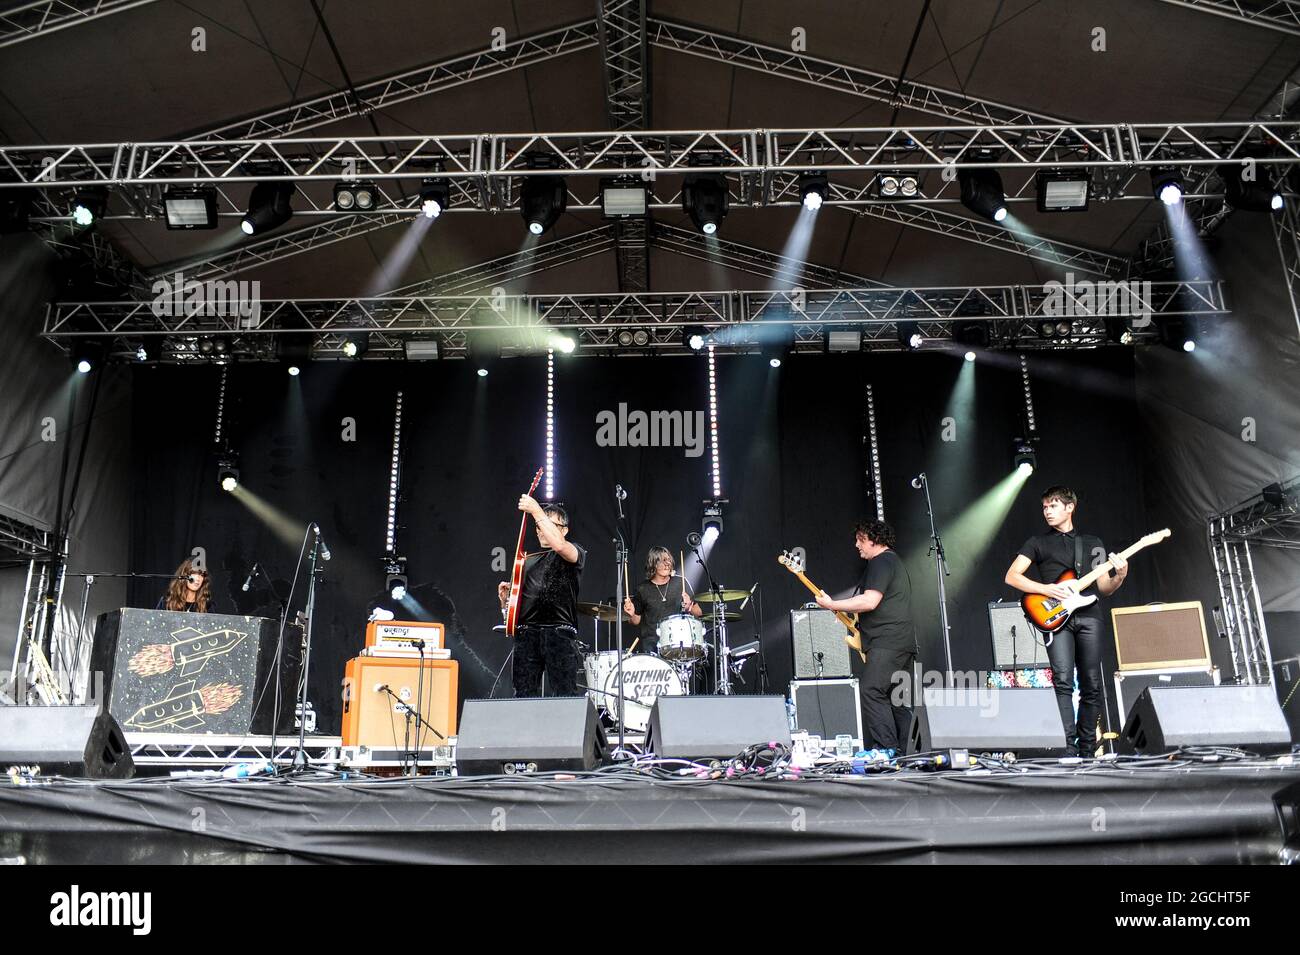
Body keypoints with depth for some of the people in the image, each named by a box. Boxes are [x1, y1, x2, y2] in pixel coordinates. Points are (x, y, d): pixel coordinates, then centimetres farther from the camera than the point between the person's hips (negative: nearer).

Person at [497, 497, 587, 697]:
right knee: (523, 696, 1)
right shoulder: (527, 561, 24)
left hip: (559, 634, -5)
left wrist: (536, 511, -17)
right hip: (526, 634, 5)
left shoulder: (575, 553, 8)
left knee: (565, 697, -9)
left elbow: (559, 545, -18)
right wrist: (505, 599, 4)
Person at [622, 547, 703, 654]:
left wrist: (689, 607, -10)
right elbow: (637, 621, 12)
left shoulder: (680, 583, 6)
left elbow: (699, 613, 10)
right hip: (651, 640, -1)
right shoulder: (642, 589, 4)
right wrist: (631, 615, -9)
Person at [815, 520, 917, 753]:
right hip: (904, 643, 11)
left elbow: (870, 602, -20)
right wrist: (848, 611, 24)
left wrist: (832, 605, -15)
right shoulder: (894, 561, 25)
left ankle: (886, 750, -21)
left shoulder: (880, 562, -9)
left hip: (886, 643, -11)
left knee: (871, 692, -17)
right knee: (897, 700, 10)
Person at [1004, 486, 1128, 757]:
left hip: (1088, 615, 3)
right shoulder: (1038, 543, 14)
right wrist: (1047, 589, -9)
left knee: (1091, 686, 1)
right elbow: (1011, 576, 3)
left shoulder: (1093, 543, 21)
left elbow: (1104, 589, 19)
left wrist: (1119, 577, -3)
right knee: (1063, 681, -17)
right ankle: (1068, 749, -19)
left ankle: (1087, 750, 11)